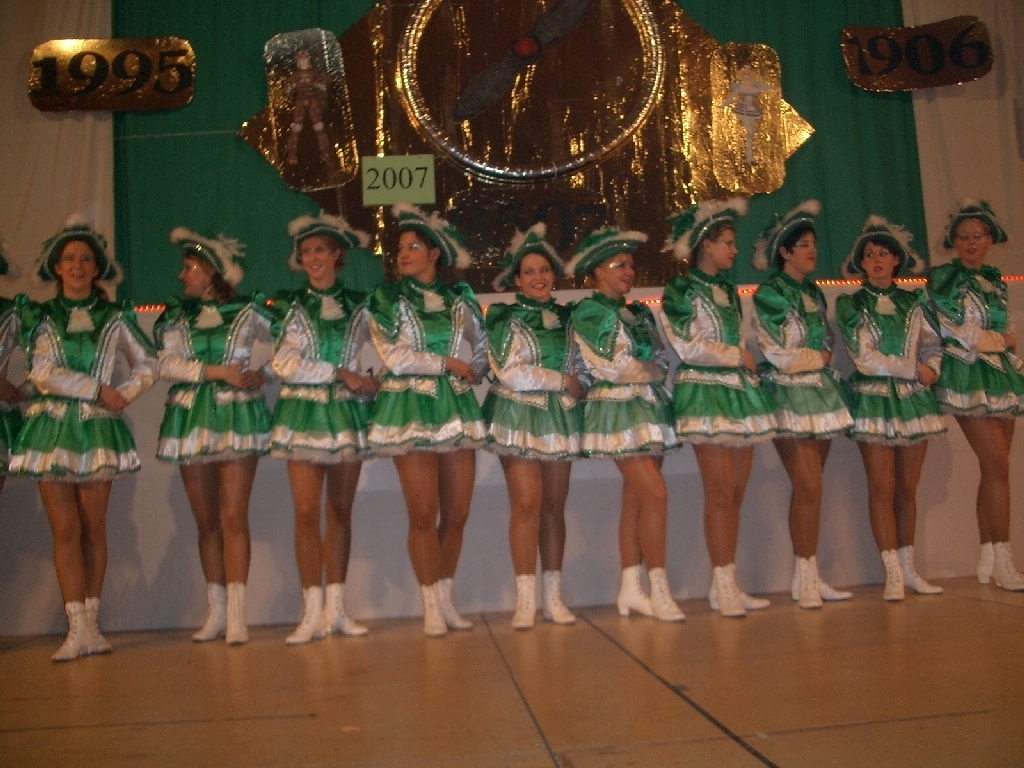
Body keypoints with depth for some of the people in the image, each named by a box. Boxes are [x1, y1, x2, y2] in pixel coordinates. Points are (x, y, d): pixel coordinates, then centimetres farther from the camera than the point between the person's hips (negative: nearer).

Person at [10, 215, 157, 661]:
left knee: (94, 528, 2)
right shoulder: (39, 317, 7)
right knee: (65, 530, -4)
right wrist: (98, 390, -9)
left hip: (98, 428, 0)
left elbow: (148, 365, 13)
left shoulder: (114, 318, 9)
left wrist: (124, 394, -3)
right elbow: (43, 374, -4)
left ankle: (91, 624, 9)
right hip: (52, 427, 0)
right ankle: (79, 629, -2)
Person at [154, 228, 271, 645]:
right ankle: (215, 611, 16)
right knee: (206, 521, 7)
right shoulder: (175, 316, 12)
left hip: (238, 417, -3)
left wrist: (264, 374, -7)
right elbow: (167, 363, -1)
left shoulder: (248, 310, 4)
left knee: (233, 518, -9)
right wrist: (216, 370, -12)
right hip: (191, 419, 4)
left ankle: (236, 614, -8)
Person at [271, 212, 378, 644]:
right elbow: (285, 362, -6)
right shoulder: (291, 306, 6)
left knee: (341, 512, 5)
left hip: (348, 413, 2)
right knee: (306, 512, -7)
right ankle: (313, 612, -1)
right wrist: (341, 373, -9)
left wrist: (372, 385, -9)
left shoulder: (357, 306, 10)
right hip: (304, 413, -2)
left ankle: (335, 607, 12)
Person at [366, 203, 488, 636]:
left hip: (456, 407, 3)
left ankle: (446, 600, 16)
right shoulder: (386, 300, 5)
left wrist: (473, 376, 5)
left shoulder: (458, 300, 13)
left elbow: (482, 348, 23)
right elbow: (394, 356, -6)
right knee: (424, 515, -5)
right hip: (411, 409, -3)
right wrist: (448, 364, -5)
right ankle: (431, 606, 7)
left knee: (457, 514, 3)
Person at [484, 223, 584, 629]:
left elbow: (580, 369, 15)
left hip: (561, 418, 4)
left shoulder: (567, 318, 14)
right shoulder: (506, 318, 0)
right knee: (527, 504, -12)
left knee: (555, 507, 4)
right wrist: (563, 381, -7)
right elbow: (511, 373, -11)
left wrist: (578, 386, -7)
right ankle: (525, 599, -6)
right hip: (519, 417, -4)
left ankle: (553, 596, 12)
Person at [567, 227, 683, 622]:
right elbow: (609, 366, -12)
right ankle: (659, 591, -8)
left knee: (635, 500, 7)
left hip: (650, 408, 7)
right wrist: (651, 371, -1)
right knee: (655, 494, -14)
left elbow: (661, 360, 12)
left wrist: (641, 369, -6)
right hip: (618, 411, -7)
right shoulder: (589, 312, -4)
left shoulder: (639, 313, 18)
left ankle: (631, 589, 12)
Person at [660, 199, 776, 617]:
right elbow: (688, 347, -12)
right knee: (719, 491, -10)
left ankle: (726, 584, 11)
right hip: (706, 393, -7)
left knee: (736, 492, 5)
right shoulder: (680, 290, -3)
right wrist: (737, 356, -5)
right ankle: (723, 585, -3)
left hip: (740, 390, 7)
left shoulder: (728, 290, 20)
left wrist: (748, 362, 7)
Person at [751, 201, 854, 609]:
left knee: (808, 488, 7)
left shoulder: (814, 293, 16)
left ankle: (806, 578, 12)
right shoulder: (768, 293, -7)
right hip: (788, 396, -7)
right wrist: (818, 358, 0)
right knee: (809, 486, -12)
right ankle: (807, 577, -3)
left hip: (820, 392, 7)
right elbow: (777, 353, -13)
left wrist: (820, 359, 0)